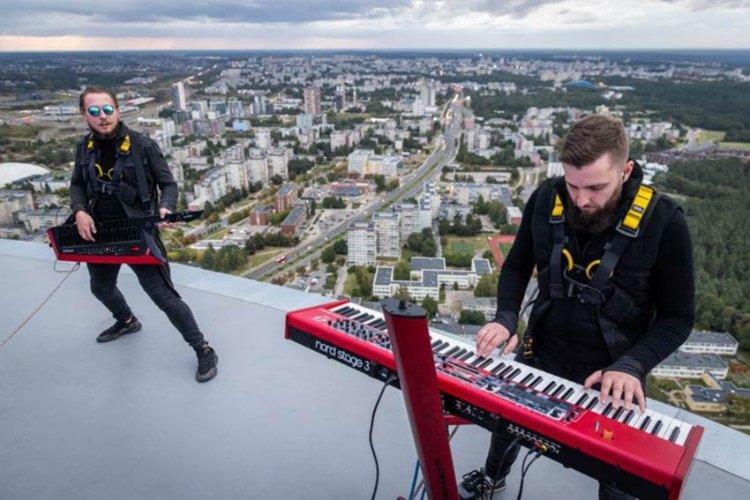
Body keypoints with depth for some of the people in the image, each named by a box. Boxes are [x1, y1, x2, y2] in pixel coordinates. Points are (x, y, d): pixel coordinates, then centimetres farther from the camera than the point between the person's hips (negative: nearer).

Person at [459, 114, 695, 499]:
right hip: (540, 358, 3)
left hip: (611, 378, -2)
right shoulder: (546, 199, -12)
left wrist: (632, 365, -27)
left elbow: (678, 316, -12)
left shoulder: (663, 221, -21)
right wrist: (506, 317, -15)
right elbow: (516, 267, 2)